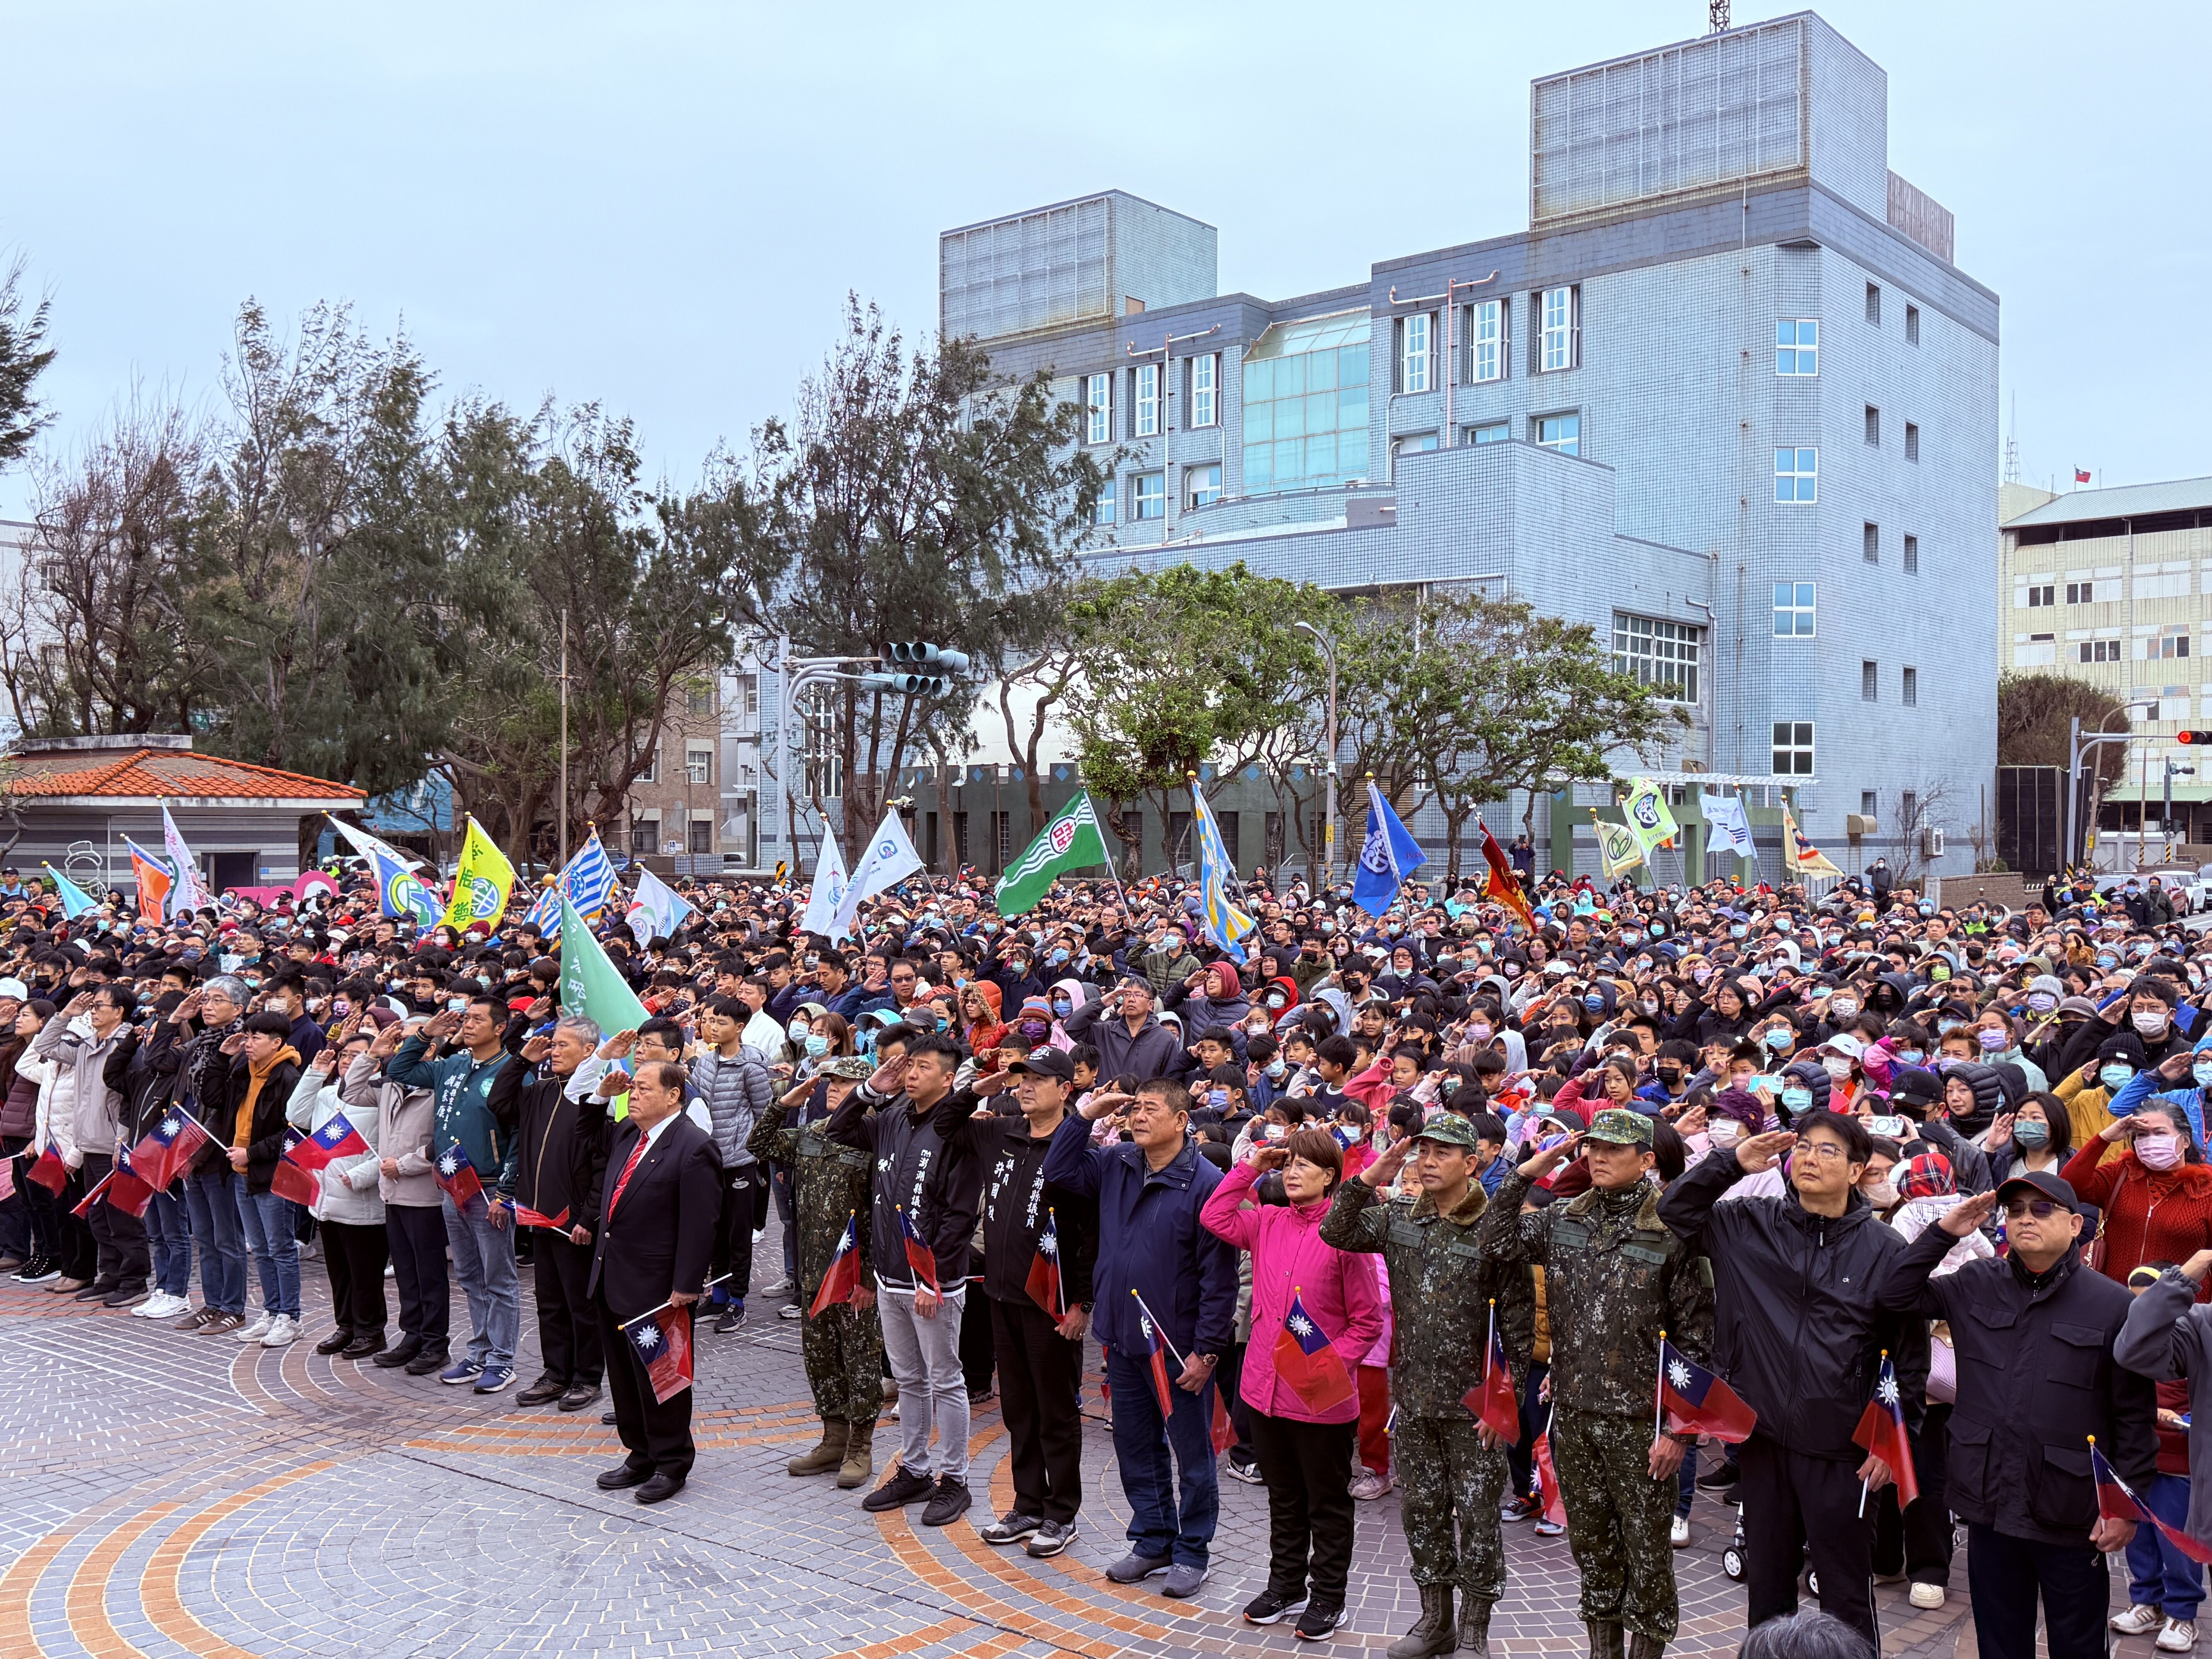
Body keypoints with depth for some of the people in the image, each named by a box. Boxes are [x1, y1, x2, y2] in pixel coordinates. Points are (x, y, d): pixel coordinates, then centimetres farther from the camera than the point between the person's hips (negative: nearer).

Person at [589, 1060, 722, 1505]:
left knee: (660, 1376, 4)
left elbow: (698, 1224, -18)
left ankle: (671, 1464, 18)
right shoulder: (626, 1134, 8)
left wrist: (686, 1286, -19)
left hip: (657, 1286, -8)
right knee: (623, 1375, 16)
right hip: (612, 1281, 8)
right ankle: (640, 1455, 30)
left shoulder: (694, 1147, -17)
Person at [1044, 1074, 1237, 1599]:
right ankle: (1153, 1541, 33)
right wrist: (1086, 1116, 1)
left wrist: (1207, 1350, -16)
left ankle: (1192, 1551, 23)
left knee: (1192, 1452, 8)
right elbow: (1058, 1171, 12)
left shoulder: (1206, 1183, -16)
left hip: (1179, 1345, -6)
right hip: (1123, 1338, 6)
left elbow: (1220, 1276, -15)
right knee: (1136, 1447, 17)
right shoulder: (1116, 1164, 3)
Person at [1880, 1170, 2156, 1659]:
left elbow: (2135, 1416, -4)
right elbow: (1895, 1294, 5)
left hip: (2071, 1515, -3)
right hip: (1989, 1504, 3)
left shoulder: (2113, 1304, -7)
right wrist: (1944, 1231, -3)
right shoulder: (1976, 1286, 5)